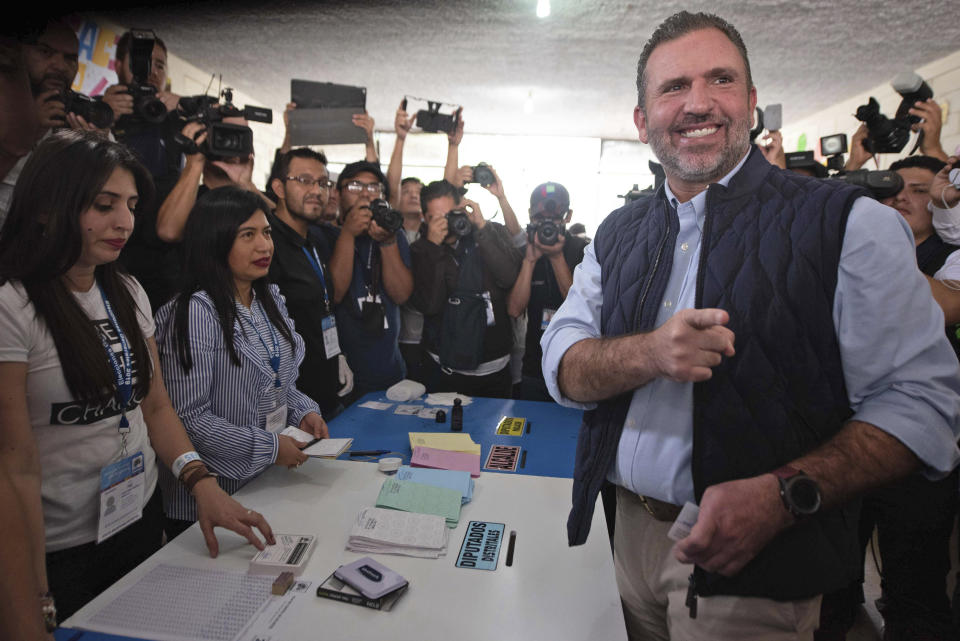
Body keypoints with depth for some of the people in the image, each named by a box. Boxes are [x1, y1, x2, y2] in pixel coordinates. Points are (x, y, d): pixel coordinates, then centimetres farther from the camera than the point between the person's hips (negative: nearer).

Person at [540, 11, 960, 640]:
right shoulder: (618, 235, 4)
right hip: (627, 535, 5)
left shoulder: (849, 224, -9)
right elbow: (561, 367, -2)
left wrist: (783, 495, -26)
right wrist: (648, 353, -22)